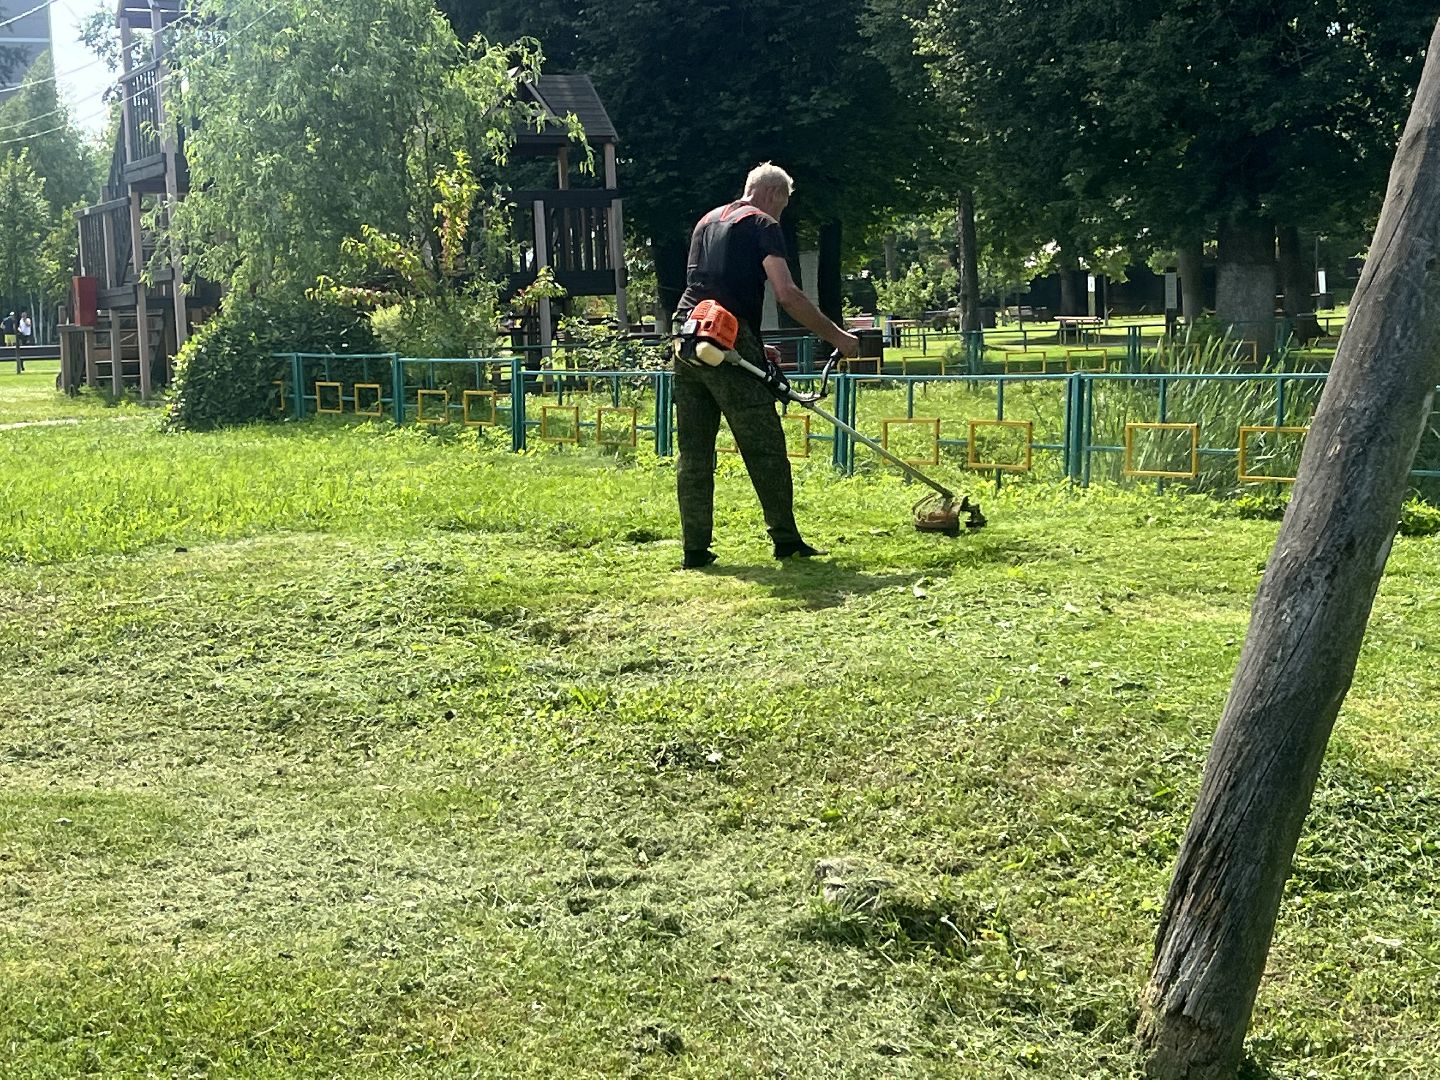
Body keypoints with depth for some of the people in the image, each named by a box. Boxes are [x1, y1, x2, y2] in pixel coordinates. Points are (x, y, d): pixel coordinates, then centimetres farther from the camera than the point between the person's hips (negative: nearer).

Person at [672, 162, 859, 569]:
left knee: (694, 452, 7)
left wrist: (754, 346, 28)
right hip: (727, 345, -7)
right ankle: (786, 540, 9)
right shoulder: (762, 224, 0)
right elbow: (787, 295, -11)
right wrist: (837, 337, -5)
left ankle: (695, 550, 6)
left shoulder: (707, 222, 24)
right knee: (764, 447, 3)